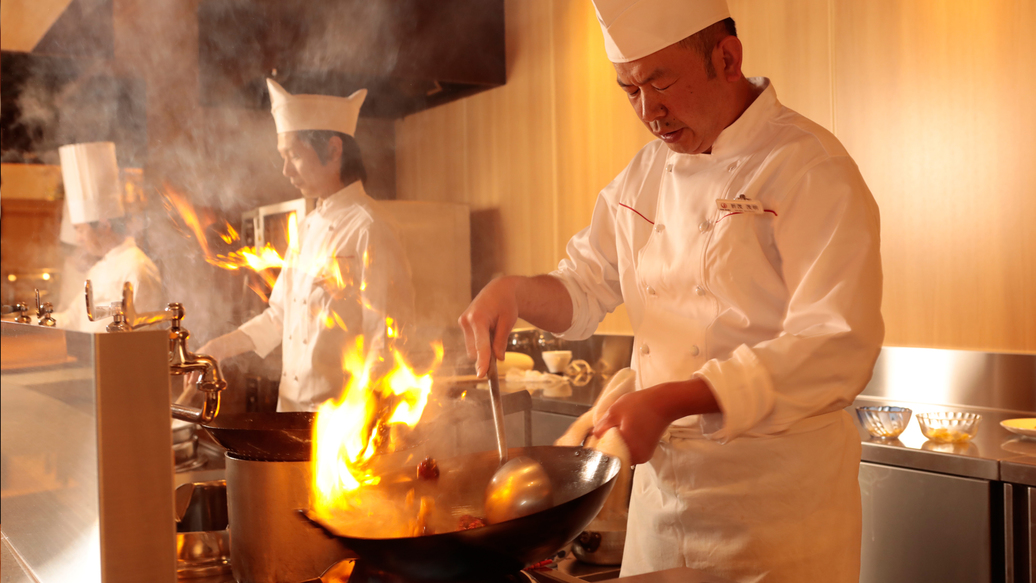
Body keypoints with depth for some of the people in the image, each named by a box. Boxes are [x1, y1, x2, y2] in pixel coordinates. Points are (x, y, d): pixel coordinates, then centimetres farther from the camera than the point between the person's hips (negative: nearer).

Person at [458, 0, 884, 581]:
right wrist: (513, 291, -6)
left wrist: (672, 400, -28)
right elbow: (584, 289, 16)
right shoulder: (645, 174, 7)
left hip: (778, 500, -6)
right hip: (661, 482, 6)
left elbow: (837, 350, -22)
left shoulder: (810, 167, -15)